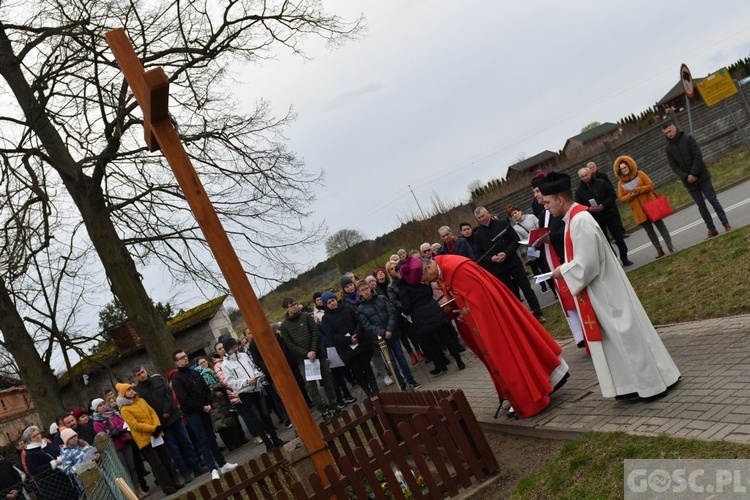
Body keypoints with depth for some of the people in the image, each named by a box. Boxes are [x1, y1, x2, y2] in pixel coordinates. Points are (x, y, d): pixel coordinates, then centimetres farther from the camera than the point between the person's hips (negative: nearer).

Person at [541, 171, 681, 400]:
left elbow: (586, 264, -25)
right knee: (619, 335, 15)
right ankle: (641, 382, 25)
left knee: (625, 333, 1)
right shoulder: (575, 217, 7)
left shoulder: (580, 221, -23)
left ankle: (653, 382, 13)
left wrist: (562, 271, -11)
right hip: (600, 289, 10)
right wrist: (565, 269, 5)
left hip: (604, 290, -10)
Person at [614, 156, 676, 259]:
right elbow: (621, 198, 0)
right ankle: (659, 250, 12)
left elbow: (650, 185, -7)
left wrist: (639, 190, -20)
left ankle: (670, 245, 12)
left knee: (660, 225, 5)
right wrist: (630, 195, -17)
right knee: (649, 230, 6)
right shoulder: (621, 183, 1)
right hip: (639, 211, 2)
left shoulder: (640, 174, -3)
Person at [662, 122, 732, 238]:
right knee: (701, 206, 6)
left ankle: (726, 224, 8)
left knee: (713, 200, 0)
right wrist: (685, 177, -14)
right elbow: (673, 166, 1)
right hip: (688, 181, 3)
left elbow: (698, 156, -10)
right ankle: (712, 229, 11)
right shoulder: (669, 148, 5)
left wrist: (694, 174, -18)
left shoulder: (688, 138, -4)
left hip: (701, 176, -3)